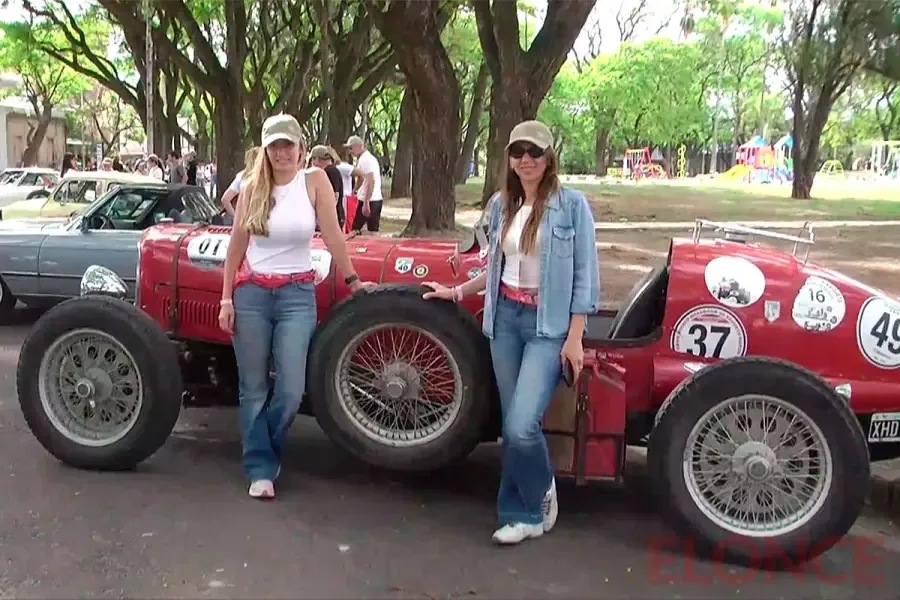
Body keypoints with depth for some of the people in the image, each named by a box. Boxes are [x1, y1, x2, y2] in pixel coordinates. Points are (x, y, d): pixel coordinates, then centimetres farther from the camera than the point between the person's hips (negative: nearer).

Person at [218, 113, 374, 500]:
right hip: (251, 293, 2)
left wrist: (352, 280, -4)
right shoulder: (252, 189, 3)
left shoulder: (315, 181, -3)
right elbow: (236, 247, 5)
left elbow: (333, 236, -3)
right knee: (254, 388, 4)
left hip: (297, 295, -2)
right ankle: (261, 469, 15)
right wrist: (226, 299, 2)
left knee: (291, 391, -5)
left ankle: (265, 454, 20)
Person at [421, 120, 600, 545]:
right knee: (512, 425, 8)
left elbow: (585, 274, -7)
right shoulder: (501, 205, 9)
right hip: (505, 318, 5)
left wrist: (575, 337, -10)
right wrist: (456, 292, 18)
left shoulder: (571, 204, -7)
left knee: (521, 426, -16)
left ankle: (540, 496, 12)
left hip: (549, 324, -5)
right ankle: (523, 514, 22)